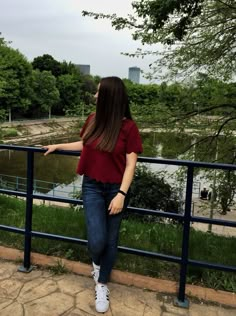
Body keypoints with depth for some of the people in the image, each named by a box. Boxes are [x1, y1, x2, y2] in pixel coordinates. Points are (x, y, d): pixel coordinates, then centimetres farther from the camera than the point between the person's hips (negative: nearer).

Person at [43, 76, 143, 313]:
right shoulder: (93, 120, 0)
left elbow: (130, 164, -11)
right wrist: (58, 146, 22)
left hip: (115, 189, -2)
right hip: (92, 187, 2)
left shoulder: (128, 127, -12)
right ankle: (97, 263, 28)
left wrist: (121, 194, -17)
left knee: (110, 240, 10)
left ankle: (101, 285, 33)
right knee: (96, 241, -9)